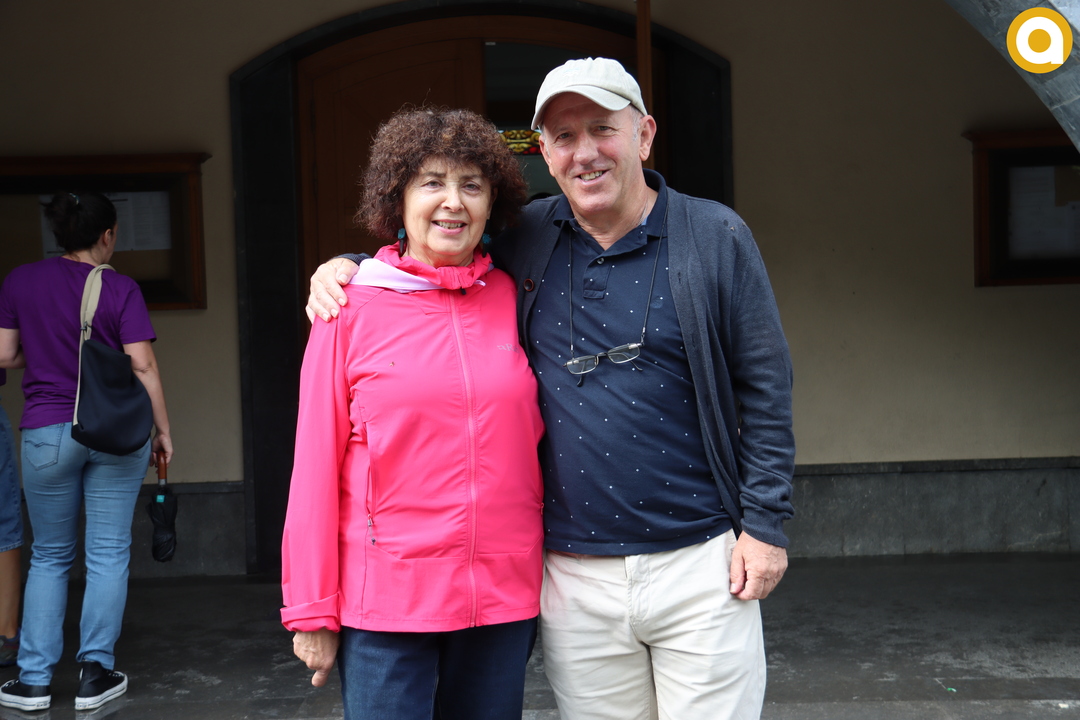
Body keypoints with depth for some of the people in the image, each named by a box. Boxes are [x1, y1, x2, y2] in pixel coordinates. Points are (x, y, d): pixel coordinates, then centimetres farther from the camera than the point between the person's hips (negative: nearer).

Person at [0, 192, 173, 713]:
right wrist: (163, 431, -1)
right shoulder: (120, 289, -5)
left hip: (48, 431, 2)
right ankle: (95, 673, 9)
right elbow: (143, 365, -9)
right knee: (108, 553, 6)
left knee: (49, 556, 12)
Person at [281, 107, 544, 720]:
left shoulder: (513, 298, 4)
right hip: (386, 597, -2)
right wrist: (313, 611, -2)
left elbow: (534, 437, 11)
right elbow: (316, 467, -3)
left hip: (503, 596, 3)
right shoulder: (351, 308, -4)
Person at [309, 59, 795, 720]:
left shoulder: (716, 237, -1)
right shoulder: (523, 242, 5)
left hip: (699, 564, -2)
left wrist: (765, 524, -4)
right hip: (574, 574, 2)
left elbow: (765, 387, -1)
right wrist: (344, 266, 3)